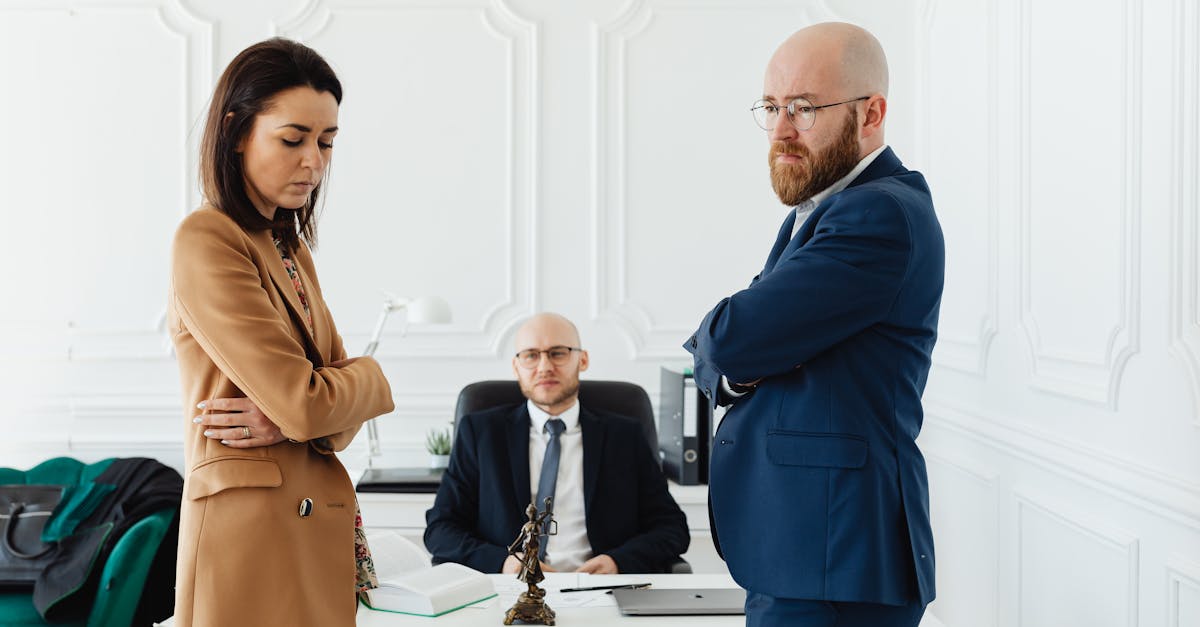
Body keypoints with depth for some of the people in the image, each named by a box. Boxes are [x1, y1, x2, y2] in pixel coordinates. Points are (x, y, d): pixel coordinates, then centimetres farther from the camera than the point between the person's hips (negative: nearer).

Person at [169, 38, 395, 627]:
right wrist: (370, 375, 1)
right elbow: (305, 402, -18)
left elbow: (337, 410, 10)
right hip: (252, 530, -8)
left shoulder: (290, 248, 15)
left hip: (320, 529, 8)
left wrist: (295, 417, -11)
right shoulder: (207, 240, -12)